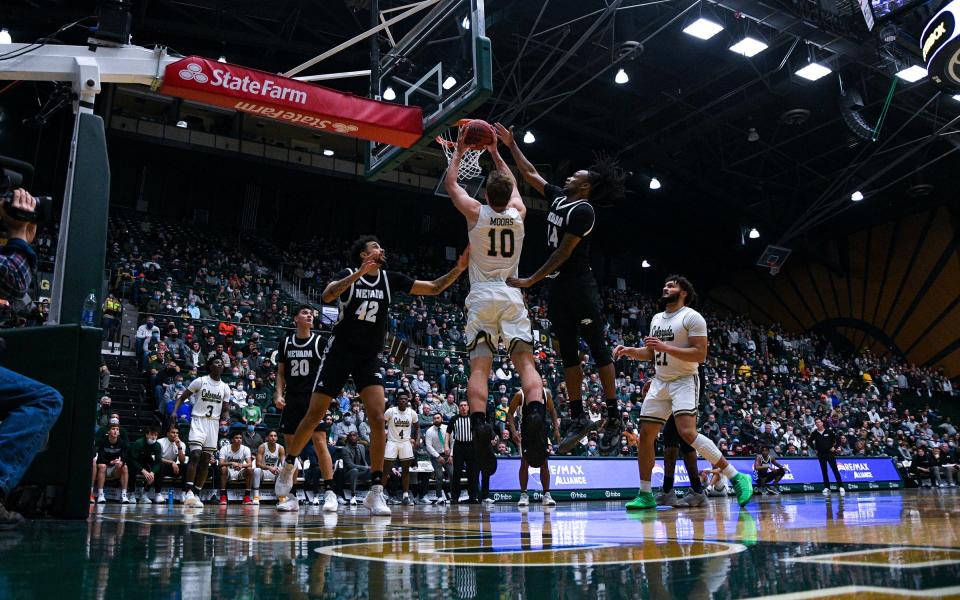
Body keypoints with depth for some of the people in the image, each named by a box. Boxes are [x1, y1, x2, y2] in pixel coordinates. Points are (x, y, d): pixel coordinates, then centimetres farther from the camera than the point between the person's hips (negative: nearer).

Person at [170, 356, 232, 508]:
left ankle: (196, 494, 10)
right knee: (195, 454, -19)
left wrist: (226, 417, -11)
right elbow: (182, 397, 2)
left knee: (206, 460, 4)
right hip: (198, 421, -4)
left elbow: (225, 409, 11)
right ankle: (188, 492, -19)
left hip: (213, 424, 4)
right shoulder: (200, 381, -1)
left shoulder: (225, 388, 9)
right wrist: (174, 411, -14)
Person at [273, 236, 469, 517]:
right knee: (314, 416, 4)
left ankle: (376, 491, -9)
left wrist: (459, 269, -12)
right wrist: (359, 273, -35)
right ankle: (288, 467, 28)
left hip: (369, 358, 2)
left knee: (377, 418, -14)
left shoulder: (390, 279, 3)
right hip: (339, 353, -2)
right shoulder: (348, 274, -6)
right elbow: (327, 296, -27)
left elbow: (434, 288, 1)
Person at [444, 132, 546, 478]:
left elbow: (450, 184, 16)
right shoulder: (518, 214, 6)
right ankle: (536, 415, -28)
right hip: (512, 297, 2)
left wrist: (459, 152, 27)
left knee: (479, 366, -6)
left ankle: (479, 425, -24)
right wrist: (495, 153, 37)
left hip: (482, 297, -1)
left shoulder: (476, 213, -1)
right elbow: (512, 184, 29)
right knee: (525, 361, -5)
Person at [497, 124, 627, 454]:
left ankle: (614, 418, 4)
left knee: (598, 349, -3)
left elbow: (564, 252, -18)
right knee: (568, 353, 8)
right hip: (558, 287, 9)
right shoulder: (558, 197, 12)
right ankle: (578, 419, 13)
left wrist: (530, 280, -18)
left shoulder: (583, 210, -13)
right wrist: (511, 145, 23)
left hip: (579, 287, -9)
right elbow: (530, 174, 24)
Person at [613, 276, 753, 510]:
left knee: (687, 432, -26)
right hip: (659, 383, 8)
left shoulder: (692, 317, -8)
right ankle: (645, 495, 13)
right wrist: (629, 351, 7)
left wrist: (665, 347, -23)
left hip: (684, 381, -8)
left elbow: (700, 354, -17)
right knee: (645, 436, 4)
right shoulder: (656, 319, 16)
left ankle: (737, 478, -16)